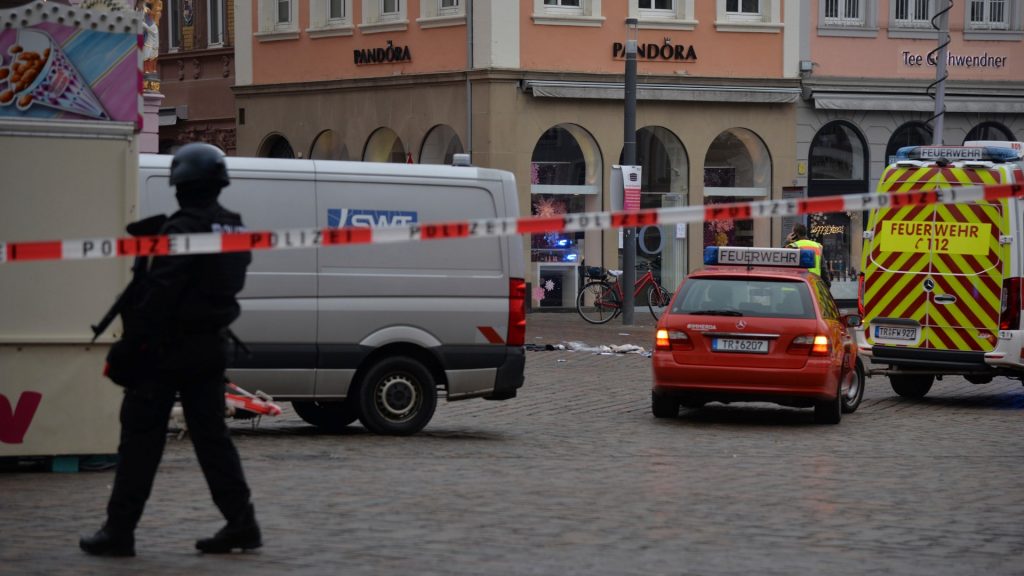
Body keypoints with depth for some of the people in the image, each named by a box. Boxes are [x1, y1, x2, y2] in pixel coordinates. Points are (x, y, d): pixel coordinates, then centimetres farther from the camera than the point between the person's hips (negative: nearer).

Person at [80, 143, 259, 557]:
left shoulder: (184, 229, -16)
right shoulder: (233, 228, 11)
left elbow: (159, 292, -20)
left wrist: (131, 342, -17)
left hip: (168, 348, -8)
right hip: (210, 347, 8)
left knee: (141, 438, -2)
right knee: (211, 435, 12)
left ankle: (119, 530, 1)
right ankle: (241, 523, 7)